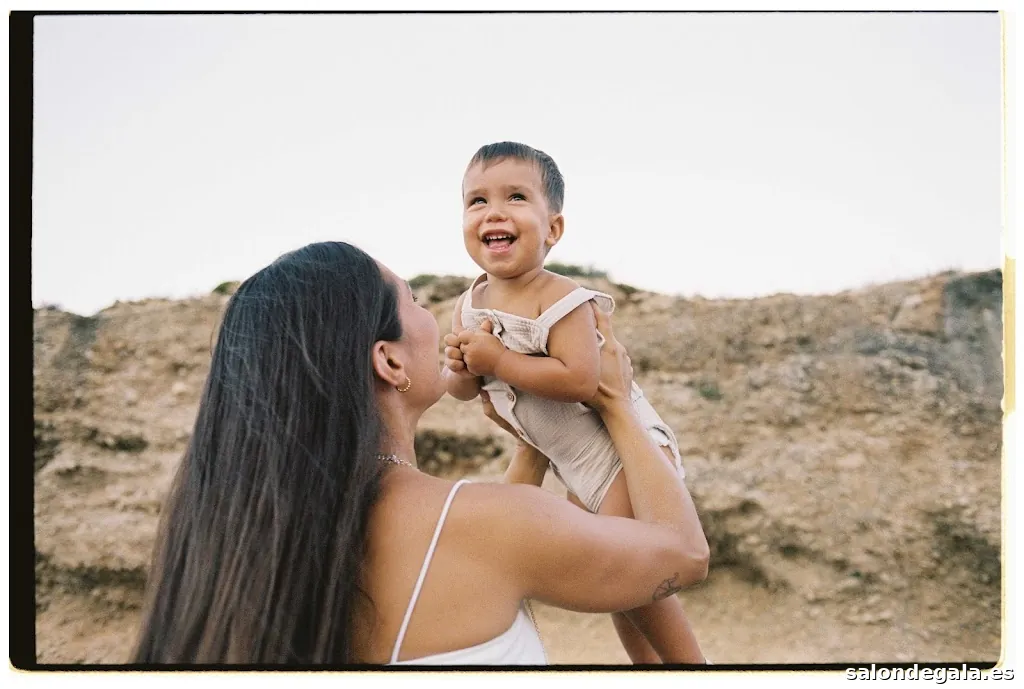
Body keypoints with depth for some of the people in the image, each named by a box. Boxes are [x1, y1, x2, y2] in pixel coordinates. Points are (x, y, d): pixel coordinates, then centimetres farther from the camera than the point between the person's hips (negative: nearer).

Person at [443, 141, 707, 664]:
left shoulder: (559, 300, -25)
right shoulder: (469, 306, -3)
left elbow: (580, 379, -36)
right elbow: (459, 389, 3)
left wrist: (497, 359, -31)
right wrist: (464, 366, -20)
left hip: (624, 444, -8)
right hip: (575, 465, 8)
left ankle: (691, 665, 2)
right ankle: (649, 665, 37)